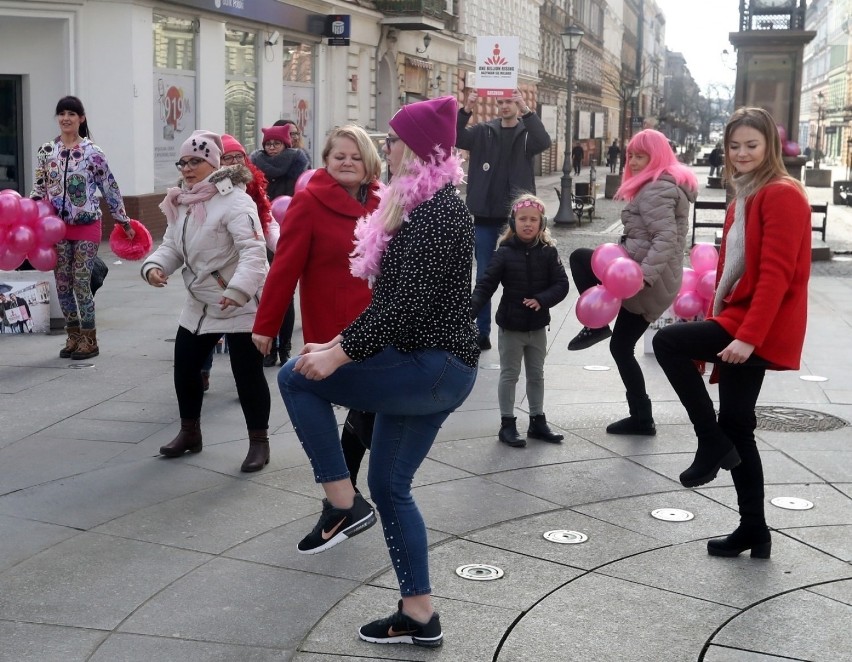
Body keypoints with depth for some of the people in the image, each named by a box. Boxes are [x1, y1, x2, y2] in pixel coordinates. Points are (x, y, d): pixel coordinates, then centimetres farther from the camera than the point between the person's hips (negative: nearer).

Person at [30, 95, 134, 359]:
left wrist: (123, 221, 4)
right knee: (62, 283, 8)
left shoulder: (93, 152, -5)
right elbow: (38, 189, 9)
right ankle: (73, 336, 20)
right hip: (57, 227, 4)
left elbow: (110, 189, 0)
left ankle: (89, 339, 7)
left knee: (81, 282, -4)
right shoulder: (46, 151, 4)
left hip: (87, 226, -4)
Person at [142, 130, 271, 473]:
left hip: (241, 305, -8)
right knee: (184, 366, 12)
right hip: (199, 303, 8)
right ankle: (190, 432, 31)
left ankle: (259, 441, 11)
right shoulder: (181, 203, 7)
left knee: (247, 372, -3)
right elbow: (172, 247, 11)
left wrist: (239, 289, -42)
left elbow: (253, 250, -30)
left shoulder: (233, 200, -20)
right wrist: (155, 266, -11)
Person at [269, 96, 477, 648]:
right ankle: (419, 616, 21)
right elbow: (393, 300, 20)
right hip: (431, 371, 10)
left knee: (297, 377, -8)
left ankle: (343, 504, 0)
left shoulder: (437, 212, -16)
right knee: (390, 488, 14)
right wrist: (341, 343, 16)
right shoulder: (424, 205, 16)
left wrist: (339, 355, -22)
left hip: (433, 368, -10)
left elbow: (406, 305, -25)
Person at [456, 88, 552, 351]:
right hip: (485, 215, 2)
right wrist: (466, 110, -23)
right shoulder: (484, 131, 6)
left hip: (515, 216, -2)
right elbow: (455, 138, -8)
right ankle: (482, 332, 14)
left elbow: (544, 142, -19)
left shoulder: (527, 133, 2)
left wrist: (526, 110, -29)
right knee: (484, 275, 7)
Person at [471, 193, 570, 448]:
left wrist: (541, 300, -23)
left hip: (538, 326, 3)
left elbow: (561, 284, -7)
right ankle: (507, 424, 16)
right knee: (509, 375, 7)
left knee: (536, 374, 16)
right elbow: (486, 285, -13)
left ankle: (538, 421, 28)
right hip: (510, 326, -3)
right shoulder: (505, 253, -11)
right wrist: (470, 310, -26)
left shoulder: (548, 252, -5)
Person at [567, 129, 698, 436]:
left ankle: (596, 325, 2)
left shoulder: (656, 189, -13)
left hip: (647, 280, -10)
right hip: (658, 282, 10)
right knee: (621, 346, 14)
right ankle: (642, 417, 15)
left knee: (579, 258, -2)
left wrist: (643, 276, -33)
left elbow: (666, 239, -26)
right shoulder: (667, 185, 20)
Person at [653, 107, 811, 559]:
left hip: (757, 330, -10)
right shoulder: (744, 198, 17)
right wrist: (717, 327, 15)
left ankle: (712, 443, -7)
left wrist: (748, 335, -27)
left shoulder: (782, 195, -12)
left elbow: (775, 275, -21)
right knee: (737, 427, 10)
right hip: (736, 325, 10)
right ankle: (753, 531, 19)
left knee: (668, 342, -18)